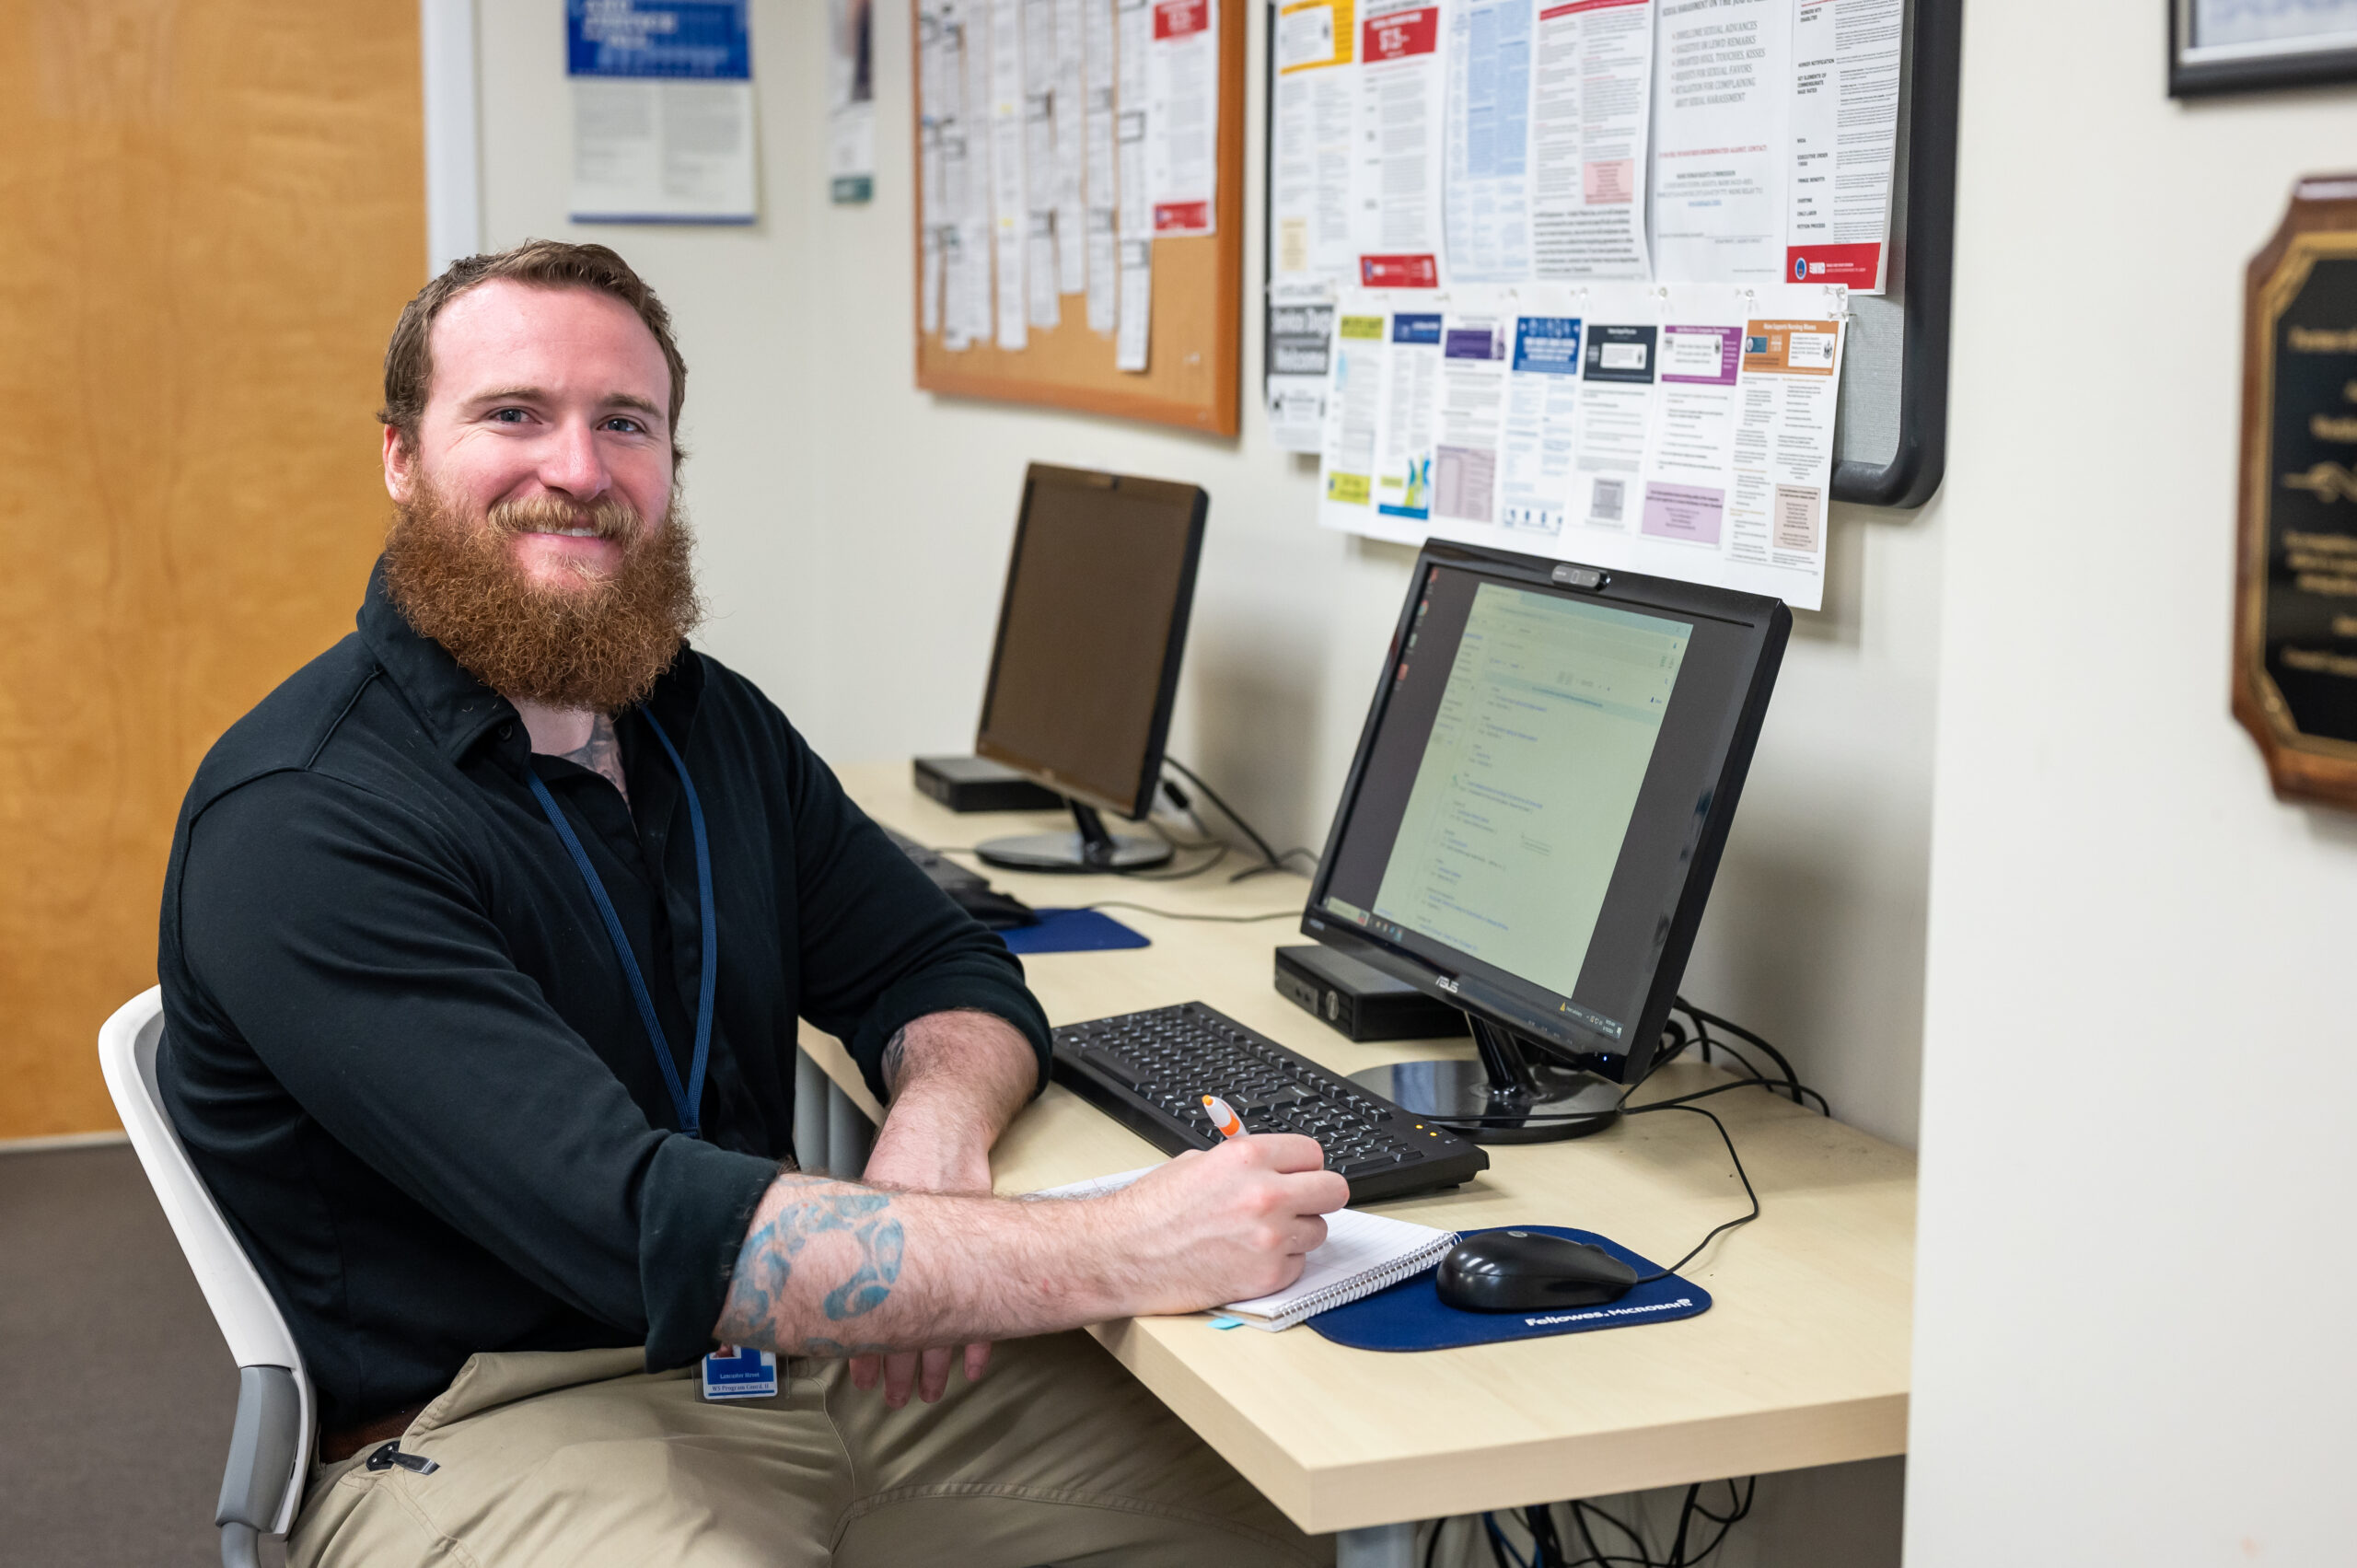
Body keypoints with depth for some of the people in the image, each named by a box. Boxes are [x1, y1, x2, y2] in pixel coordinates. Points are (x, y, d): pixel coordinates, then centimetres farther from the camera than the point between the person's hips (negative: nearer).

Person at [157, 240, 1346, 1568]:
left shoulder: (707, 719, 10)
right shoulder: (301, 825, -17)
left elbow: (940, 969, 14)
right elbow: (637, 1231, -27)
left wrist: (937, 1134, -12)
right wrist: (1122, 1252, -31)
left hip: (803, 1347, 7)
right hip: (490, 1429, -7)